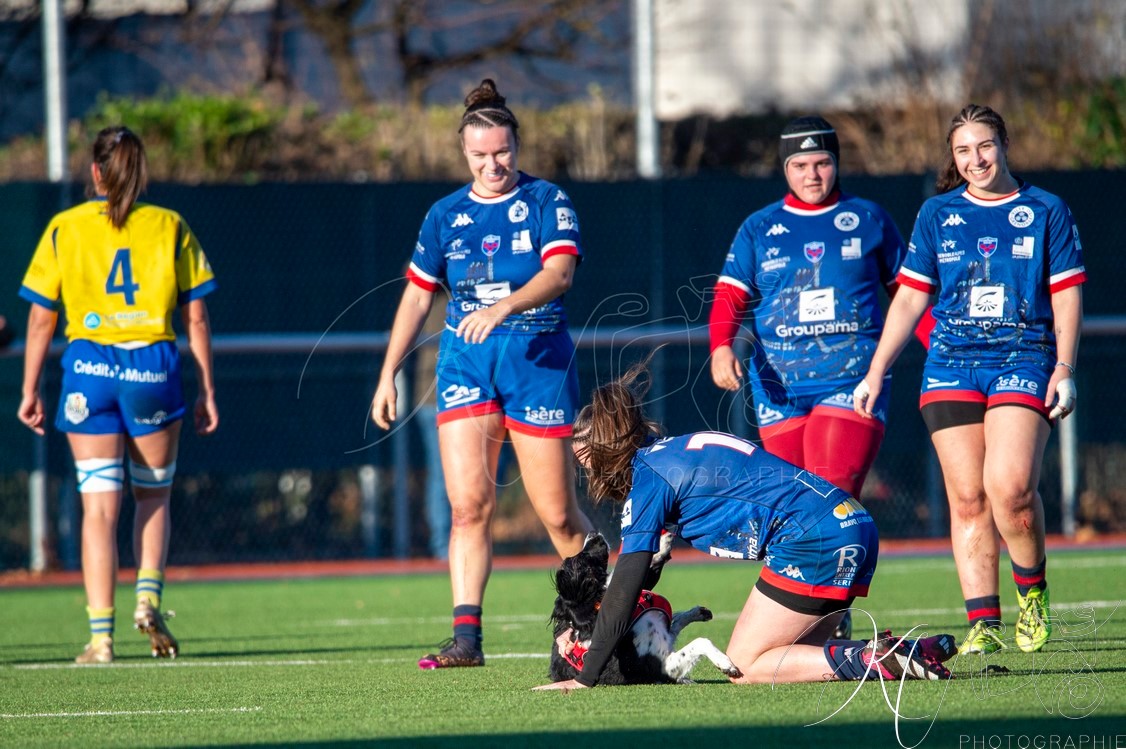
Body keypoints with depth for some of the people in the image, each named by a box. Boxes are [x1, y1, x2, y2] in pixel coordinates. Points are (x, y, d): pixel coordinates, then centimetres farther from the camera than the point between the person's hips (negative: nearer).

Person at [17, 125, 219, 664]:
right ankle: (148, 597, -2)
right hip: (153, 369, 0)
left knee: (99, 507, 1)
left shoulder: (64, 229, 2)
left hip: (88, 369, 0)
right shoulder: (170, 227, 3)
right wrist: (206, 392, 9)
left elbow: (41, 319, 2)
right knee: (154, 496, 19)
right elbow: (196, 318, 3)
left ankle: (100, 636, -5)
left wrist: (29, 391, 9)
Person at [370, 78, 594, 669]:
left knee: (558, 513, 0)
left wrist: (502, 307, -34)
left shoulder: (547, 203, -2)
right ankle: (466, 636, -14)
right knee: (468, 503, -11)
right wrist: (388, 375, 13)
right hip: (466, 365, 3)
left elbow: (559, 272, -18)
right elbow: (417, 296, 17)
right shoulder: (446, 215, 10)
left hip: (539, 360, -3)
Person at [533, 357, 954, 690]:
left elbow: (626, 588, -7)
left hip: (813, 538, -9)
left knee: (745, 668, -3)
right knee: (780, 659, 14)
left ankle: (881, 660, -15)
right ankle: (910, 651, 3)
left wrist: (585, 680, -5)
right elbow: (643, 569, 29)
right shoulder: (672, 454, 22)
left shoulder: (647, 478, -5)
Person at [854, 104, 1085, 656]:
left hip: (1023, 362, -3)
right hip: (951, 366, 3)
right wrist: (875, 374, 10)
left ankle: (1032, 589, 4)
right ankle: (983, 624, -4)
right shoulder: (937, 216, 13)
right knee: (967, 497, -5)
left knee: (1010, 486, -21)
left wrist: (1064, 369, -6)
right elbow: (910, 299, 15)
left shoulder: (1045, 212, 7)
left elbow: (1067, 295, 5)